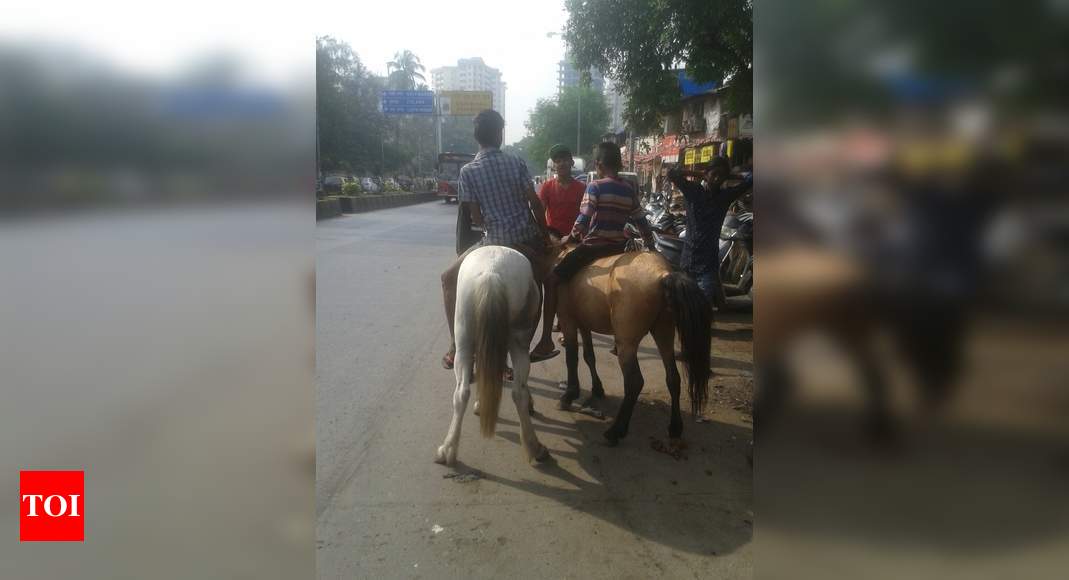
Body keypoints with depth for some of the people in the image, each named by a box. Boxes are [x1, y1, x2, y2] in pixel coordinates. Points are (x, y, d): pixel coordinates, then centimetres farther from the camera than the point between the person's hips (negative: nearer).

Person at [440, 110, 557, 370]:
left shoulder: (468, 171, -5)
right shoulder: (516, 162, -1)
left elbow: (476, 217, -3)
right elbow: (536, 204, -2)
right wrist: (545, 235, 9)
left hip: (495, 241, -2)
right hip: (529, 239, 2)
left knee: (449, 278, 14)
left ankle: (456, 347, 11)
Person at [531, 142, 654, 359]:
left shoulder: (595, 187, -7)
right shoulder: (629, 189, 10)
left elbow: (583, 220, -14)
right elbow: (641, 221, 13)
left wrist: (569, 238, 2)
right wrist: (651, 245, 24)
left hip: (593, 245, -6)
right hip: (619, 248, 7)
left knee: (552, 280, -1)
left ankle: (546, 339, -9)